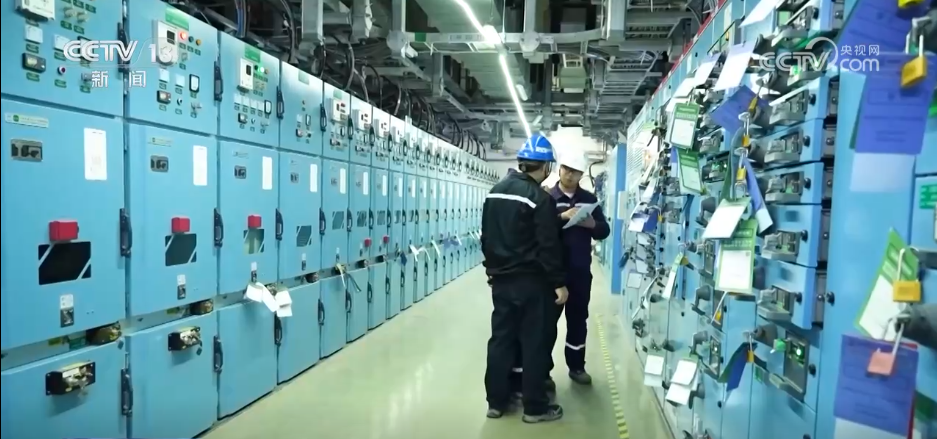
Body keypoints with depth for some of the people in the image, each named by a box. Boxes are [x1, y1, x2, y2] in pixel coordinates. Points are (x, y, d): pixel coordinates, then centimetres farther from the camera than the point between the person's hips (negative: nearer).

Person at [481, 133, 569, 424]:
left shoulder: (495, 192, 9)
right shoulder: (541, 199, -14)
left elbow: (486, 236, 15)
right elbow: (548, 246, -17)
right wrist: (559, 283, -10)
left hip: (500, 279, 7)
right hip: (530, 281, -7)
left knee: (500, 338, 12)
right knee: (534, 343, 3)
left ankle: (496, 401, 19)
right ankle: (535, 407, 11)